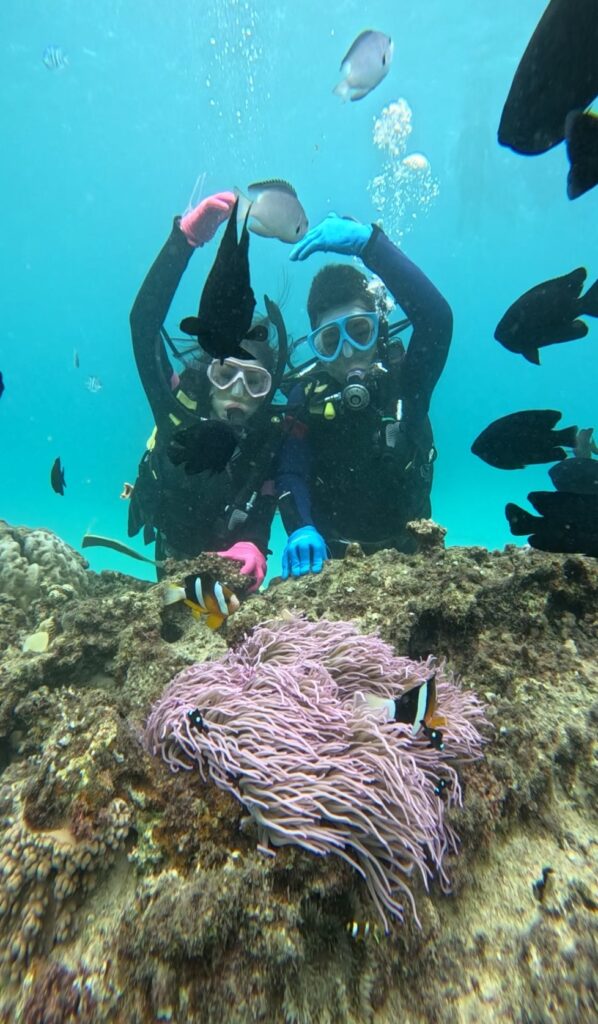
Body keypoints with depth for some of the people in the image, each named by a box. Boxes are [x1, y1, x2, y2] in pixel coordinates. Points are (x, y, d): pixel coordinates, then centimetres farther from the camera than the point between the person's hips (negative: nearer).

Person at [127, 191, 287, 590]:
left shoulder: (273, 439, -22)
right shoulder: (179, 403, -20)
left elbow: (259, 524, -28)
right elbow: (143, 322, -30)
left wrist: (252, 549, -52)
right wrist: (186, 237, -40)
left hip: (228, 565, 0)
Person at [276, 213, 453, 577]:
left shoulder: (406, 379, -9)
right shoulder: (306, 396, -7)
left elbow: (437, 317, -27)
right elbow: (290, 475, -18)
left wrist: (369, 240, -36)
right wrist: (301, 530, -38)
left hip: (404, 548, 0)